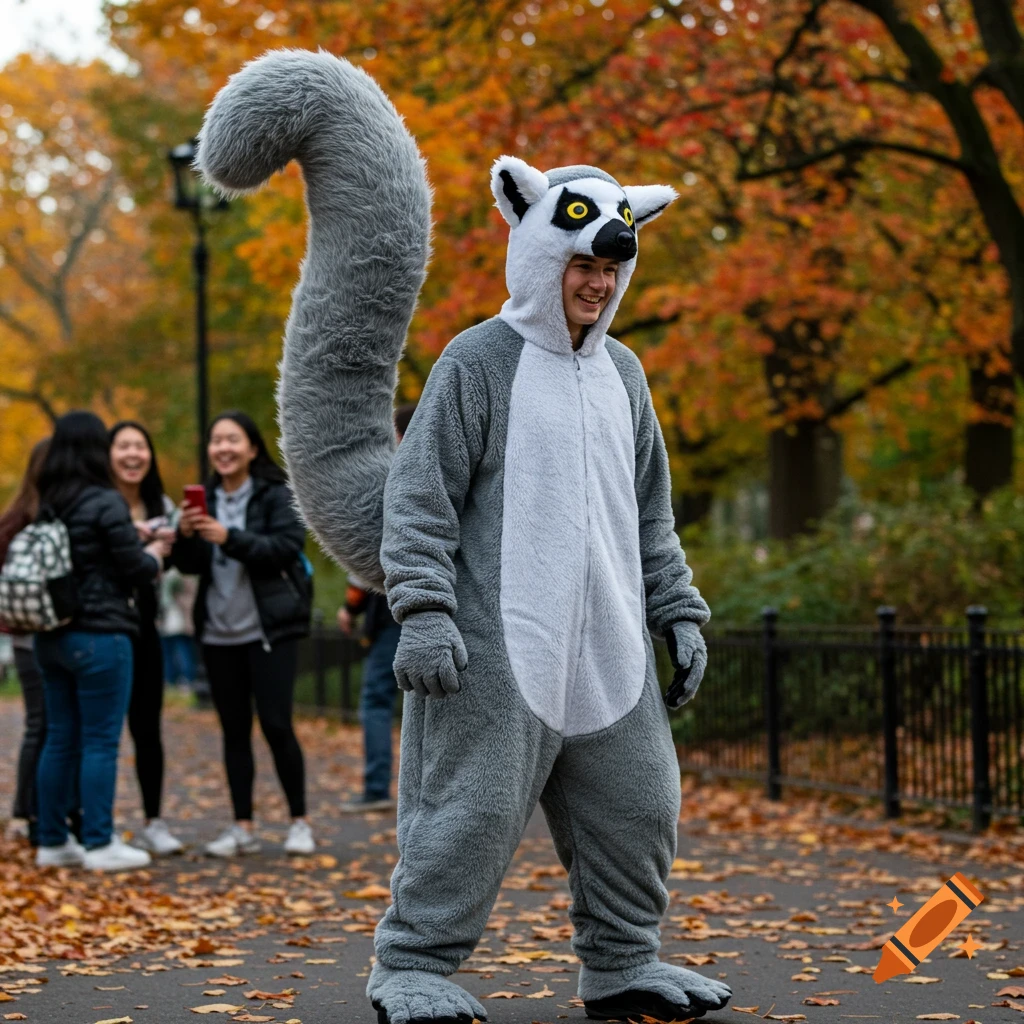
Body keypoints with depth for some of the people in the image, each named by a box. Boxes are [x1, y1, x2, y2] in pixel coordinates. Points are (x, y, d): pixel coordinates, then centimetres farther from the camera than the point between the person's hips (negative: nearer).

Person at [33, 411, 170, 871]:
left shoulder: (46, 505, 9)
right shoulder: (105, 503, -13)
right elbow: (135, 568, -13)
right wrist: (156, 552, 10)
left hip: (52, 637, 7)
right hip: (99, 635, -7)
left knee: (60, 738, 12)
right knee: (101, 741, -2)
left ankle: (52, 841, 17)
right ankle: (99, 844, 1)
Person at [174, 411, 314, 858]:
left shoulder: (276, 494, -4)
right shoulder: (206, 499, 12)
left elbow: (287, 546, -17)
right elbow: (190, 565, 10)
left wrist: (229, 538, -25)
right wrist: (185, 536, -11)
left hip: (270, 628, -5)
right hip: (219, 632, 5)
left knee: (276, 724, -8)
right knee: (234, 729, 7)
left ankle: (300, 823, 4)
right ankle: (242, 828, 12)